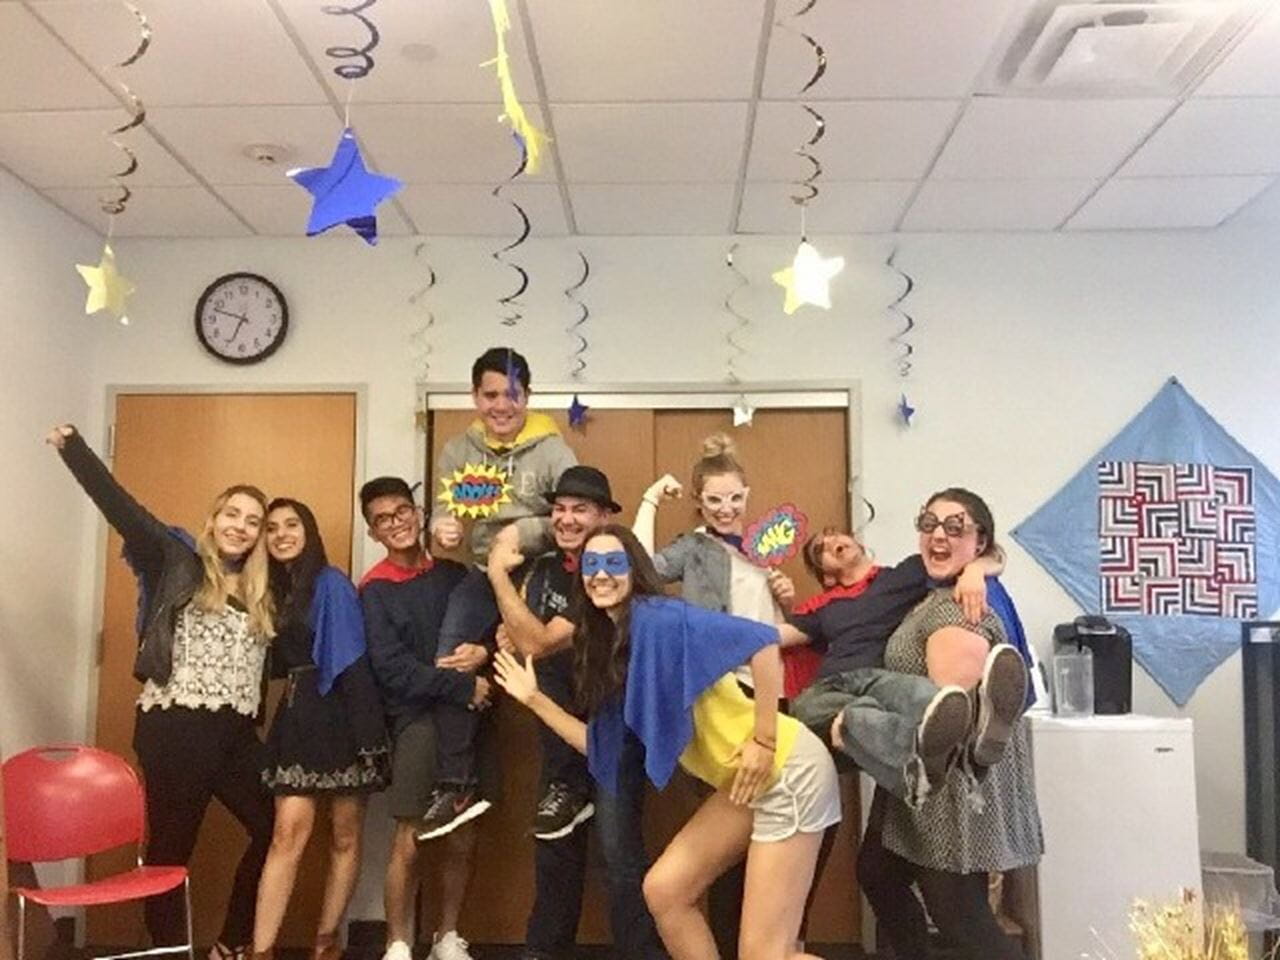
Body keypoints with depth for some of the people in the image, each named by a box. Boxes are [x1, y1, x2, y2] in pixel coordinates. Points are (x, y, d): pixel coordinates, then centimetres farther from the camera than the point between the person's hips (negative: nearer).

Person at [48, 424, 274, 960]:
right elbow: (120, 507, -8)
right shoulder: (177, 568, 0)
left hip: (235, 734, 6)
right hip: (174, 730, -6)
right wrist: (72, 447, -14)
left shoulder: (262, 594, 14)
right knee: (171, 847, 3)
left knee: (274, 828, 8)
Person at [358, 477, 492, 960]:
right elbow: (392, 668, -11)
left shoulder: (453, 573, 9)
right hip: (416, 720, -4)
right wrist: (461, 686, -16)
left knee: (463, 839, 8)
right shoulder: (375, 589, -2)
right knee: (408, 840, -3)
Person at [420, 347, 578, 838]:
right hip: (484, 574, 4)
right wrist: (442, 529, -21)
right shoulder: (458, 451, 5)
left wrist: (523, 532, -26)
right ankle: (456, 786, -2)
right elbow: (442, 509, 3)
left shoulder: (551, 449, -8)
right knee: (451, 660, -13)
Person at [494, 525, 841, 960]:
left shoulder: (658, 618, -15)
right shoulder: (610, 649, 10)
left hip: (787, 771, -9)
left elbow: (762, 640, -25)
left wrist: (764, 741, -22)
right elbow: (601, 749, 12)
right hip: (742, 780, 9)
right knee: (663, 889, 10)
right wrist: (535, 699, 13)